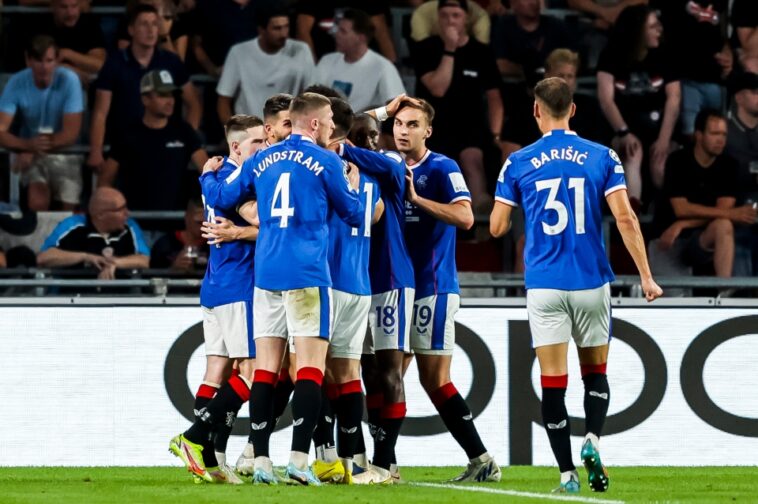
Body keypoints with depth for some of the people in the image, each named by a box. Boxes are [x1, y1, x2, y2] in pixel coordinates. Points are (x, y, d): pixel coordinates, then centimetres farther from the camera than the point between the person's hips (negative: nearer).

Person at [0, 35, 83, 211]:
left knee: (67, 208, -18)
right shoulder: (16, 83, -11)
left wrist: (33, 152, -27)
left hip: (64, 153, 0)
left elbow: (71, 133, -16)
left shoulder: (69, 80, -14)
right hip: (30, 154, 0)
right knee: (37, 198, -28)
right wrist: (29, 145, -37)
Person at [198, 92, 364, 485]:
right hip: (307, 276, -5)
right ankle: (299, 459, -15)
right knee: (310, 366, -5)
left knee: (266, 368, 6)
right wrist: (353, 185, 28)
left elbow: (221, 198, 21)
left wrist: (207, 177, 42)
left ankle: (261, 461, 3)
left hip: (265, 274, 5)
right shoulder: (325, 161, -2)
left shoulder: (261, 161, 11)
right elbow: (353, 214, 7)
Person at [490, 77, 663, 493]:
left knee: (553, 382, 1)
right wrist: (645, 275, -4)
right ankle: (592, 439, -9)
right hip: (591, 283, 1)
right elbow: (625, 218, -7)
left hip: (544, 285, -1)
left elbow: (496, 227, 4)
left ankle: (567, 474, -4)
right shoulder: (602, 158, 1)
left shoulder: (518, 163, 1)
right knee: (595, 373, 16)